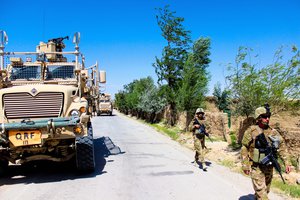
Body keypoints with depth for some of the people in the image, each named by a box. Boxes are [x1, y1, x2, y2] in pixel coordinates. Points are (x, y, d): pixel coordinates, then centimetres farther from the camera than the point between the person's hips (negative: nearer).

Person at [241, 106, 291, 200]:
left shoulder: (273, 132, 2)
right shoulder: (251, 131, -11)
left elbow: (282, 147, 5)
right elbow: (244, 149, -9)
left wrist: (286, 163, -3)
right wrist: (245, 166, -12)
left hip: (269, 167, 5)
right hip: (256, 168, -5)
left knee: (266, 190, 18)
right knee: (261, 192, -7)